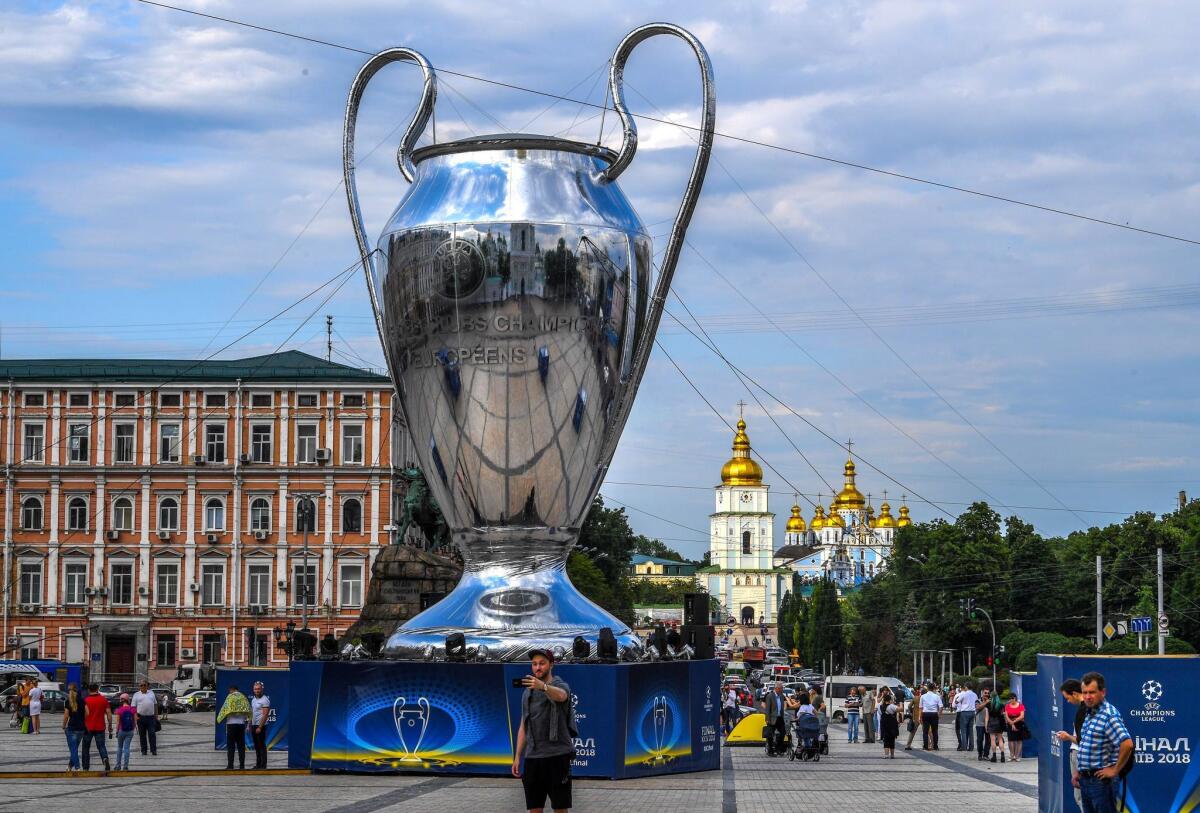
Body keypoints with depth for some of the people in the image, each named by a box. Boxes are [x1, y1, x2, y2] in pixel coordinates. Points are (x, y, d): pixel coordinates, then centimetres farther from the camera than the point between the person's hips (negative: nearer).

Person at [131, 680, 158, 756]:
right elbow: (133, 707, 1)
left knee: (152, 734, -5)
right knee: (142, 735, 5)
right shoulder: (136, 695, 6)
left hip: (151, 717, 1)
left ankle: (153, 750, -3)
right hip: (141, 717, -1)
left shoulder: (151, 693, 12)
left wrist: (156, 715, 10)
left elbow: (155, 704, 16)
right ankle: (143, 751, 11)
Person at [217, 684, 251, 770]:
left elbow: (225, 708, -7)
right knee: (241, 745, 8)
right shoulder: (243, 697, 9)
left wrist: (219, 719, 5)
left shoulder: (230, 697, -4)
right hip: (241, 723, 4)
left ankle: (230, 765, -4)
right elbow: (249, 710, 9)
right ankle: (242, 765, 6)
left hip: (231, 723, -4)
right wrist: (249, 721, 18)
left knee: (230, 745, -1)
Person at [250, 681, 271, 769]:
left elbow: (265, 715, -17)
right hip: (253, 725, 8)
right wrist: (249, 725, 16)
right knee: (256, 746, 11)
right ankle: (258, 764, 16)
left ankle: (263, 765, -4)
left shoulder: (265, 700, -11)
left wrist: (260, 727, -21)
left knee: (262, 746, -6)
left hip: (261, 726, -8)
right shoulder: (253, 699, 15)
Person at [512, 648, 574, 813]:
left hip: (557, 756, -5)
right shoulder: (527, 693, 16)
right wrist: (517, 757, 11)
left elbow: (560, 695, -29)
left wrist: (543, 686, -50)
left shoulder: (561, 686, -3)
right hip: (532, 757, 5)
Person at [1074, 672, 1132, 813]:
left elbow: (1127, 744, -29)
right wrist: (1078, 772, 18)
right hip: (1085, 779, 10)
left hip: (1100, 779, -10)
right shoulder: (1089, 714, 13)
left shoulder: (1109, 715, -18)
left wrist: (1115, 770, -20)